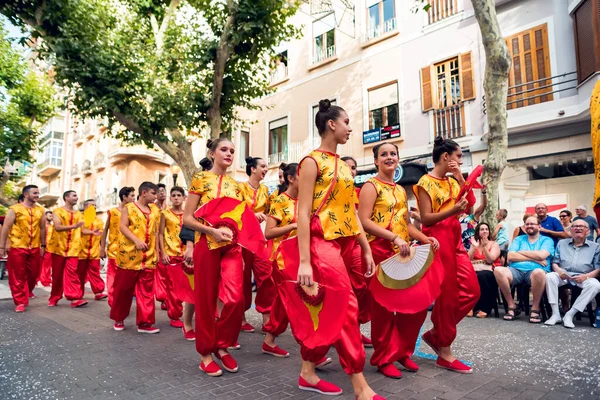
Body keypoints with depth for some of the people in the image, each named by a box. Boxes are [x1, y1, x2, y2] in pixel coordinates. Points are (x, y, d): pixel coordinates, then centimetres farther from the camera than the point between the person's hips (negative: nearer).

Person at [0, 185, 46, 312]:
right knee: (18, 276, 1)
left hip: (35, 248, 4)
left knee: (33, 273, 13)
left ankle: (28, 291, 40)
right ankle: (20, 302, 8)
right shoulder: (14, 209, -5)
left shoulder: (40, 210, 7)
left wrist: (43, 245, 13)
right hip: (17, 248, -4)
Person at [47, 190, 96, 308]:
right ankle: (54, 298, 19)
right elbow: (57, 227, -16)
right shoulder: (58, 211, -1)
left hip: (73, 248, 2)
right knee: (57, 274, 7)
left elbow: (82, 230, 10)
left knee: (72, 272, -7)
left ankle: (75, 298, -13)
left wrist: (92, 232, -10)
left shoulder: (79, 214, 12)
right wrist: (73, 226, -30)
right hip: (59, 247, -2)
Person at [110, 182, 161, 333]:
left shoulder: (155, 210, 13)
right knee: (123, 288, 6)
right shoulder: (128, 208, 0)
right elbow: (122, 226, -11)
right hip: (130, 254, -4)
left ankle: (144, 322, 5)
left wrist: (156, 251, 10)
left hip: (148, 256, 4)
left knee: (147, 290, 2)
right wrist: (136, 241, -25)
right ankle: (118, 319, 24)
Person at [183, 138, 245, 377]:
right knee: (206, 299, 3)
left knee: (235, 298, -8)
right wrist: (213, 231, -18)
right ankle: (206, 354, 18)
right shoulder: (201, 179, 0)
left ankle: (222, 345, 15)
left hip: (232, 246, 4)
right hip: (207, 244, -4)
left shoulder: (235, 185, 13)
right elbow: (187, 218, -5)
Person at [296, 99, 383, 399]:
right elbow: (303, 214, -13)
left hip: (345, 243, 8)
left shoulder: (343, 165, 17)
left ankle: (308, 372, 24)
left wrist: (366, 249, 13)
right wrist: (304, 261, -20)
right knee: (347, 308, -11)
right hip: (323, 243, -8)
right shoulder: (312, 161, -6)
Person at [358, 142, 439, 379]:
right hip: (380, 251, -7)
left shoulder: (401, 190, 18)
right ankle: (383, 359, 15)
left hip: (402, 252, 7)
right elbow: (364, 221, -16)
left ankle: (402, 350, 24)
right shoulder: (371, 186, -5)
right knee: (383, 304, 0)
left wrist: (425, 239, 3)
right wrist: (394, 237, -24)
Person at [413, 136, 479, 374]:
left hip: (455, 239, 8)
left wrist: (460, 179, 0)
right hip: (437, 240, -8)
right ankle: (445, 353, 9)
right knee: (447, 295, -4)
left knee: (471, 291, 4)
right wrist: (453, 210, -27)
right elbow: (426, 218, -14)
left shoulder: (452, 182, 16)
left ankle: (436, 334, 17)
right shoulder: (426, 183, -7)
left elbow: (469, 209, 5)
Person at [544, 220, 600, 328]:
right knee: (549, 277, -32)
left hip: (584, 277, -1)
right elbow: (554, 262, 14)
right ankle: (555, 314, -28)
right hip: (563, 275, 1)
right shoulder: (562, 243, 21)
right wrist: (558, 270, -10)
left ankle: (570, 315, -28)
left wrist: (586, 276, -14)